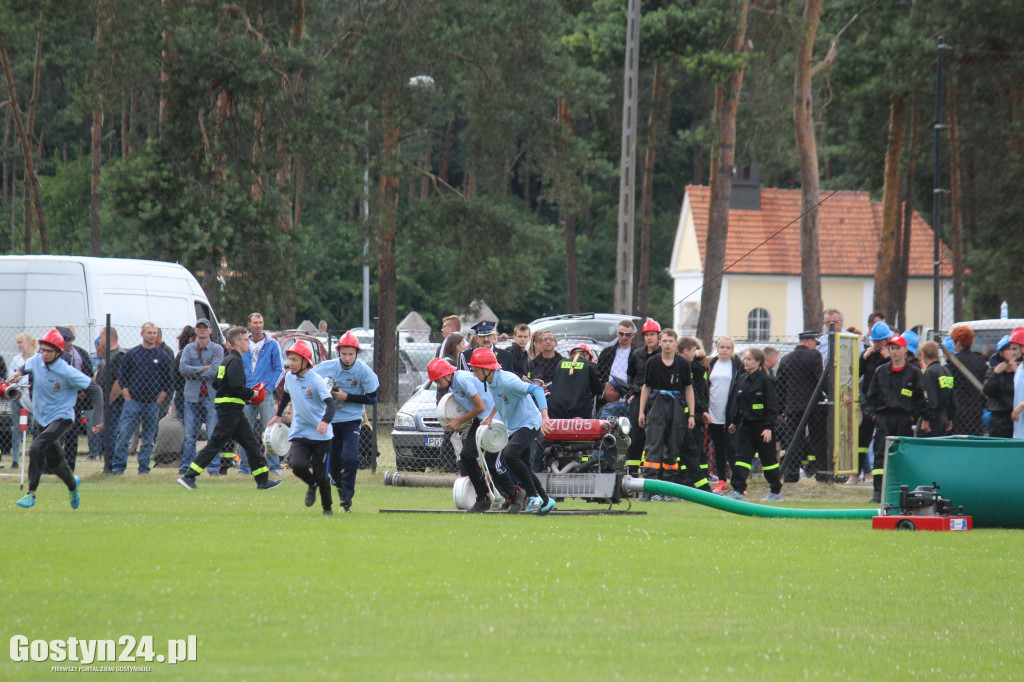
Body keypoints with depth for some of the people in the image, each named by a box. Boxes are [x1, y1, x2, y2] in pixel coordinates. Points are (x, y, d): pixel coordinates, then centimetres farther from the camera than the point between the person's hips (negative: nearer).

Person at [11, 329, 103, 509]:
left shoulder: (67, 372, -22)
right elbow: (26, 367, 18)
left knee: (37, 447, -27)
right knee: (53, 460, 17)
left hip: (62, 418, -6)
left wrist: (99, 418, -22)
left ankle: (31, 493, -17)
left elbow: (94, 389, -16)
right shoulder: (36, 361, -7)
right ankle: (72, 484, 48)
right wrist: (19, 373, -7)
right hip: (42, 418, 6)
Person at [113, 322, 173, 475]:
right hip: (133, 401, -1)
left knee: (148, 438, 4)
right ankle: (118, 466, -6)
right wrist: (128, 398, -2)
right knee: (124, 434, -10)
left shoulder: (163, 356, 6)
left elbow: (168, 382, 8)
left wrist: (158, 402, 0)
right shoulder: (131, 354, 5)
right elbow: (122, 378, 8)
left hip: (153, 403, 1)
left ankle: (144, 467, 10)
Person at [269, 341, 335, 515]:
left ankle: (327, 507, 23)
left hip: (320, 436, -4)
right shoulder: (290, 377, 3)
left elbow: (330, 403, -27)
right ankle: (311, 485, 14)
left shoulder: (316, 380, -15)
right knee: (298, 466, -19)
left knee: (321, 475, -1)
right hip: (299, 434, 4)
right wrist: (278, 415, 31)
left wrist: (325, 421, -45)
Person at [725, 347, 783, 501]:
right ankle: (738, 491, -9)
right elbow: (735, 401, 18)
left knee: (768, 458, 5)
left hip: (762, 425, -6)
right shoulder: (741, 379, 9)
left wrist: (769, 427, -16)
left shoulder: (766, 380, -10)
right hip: (745, 425, 6)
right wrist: (734, 422, 17)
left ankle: (776, 492, 16)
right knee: (742, 457, -5)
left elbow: (772, 406, -11)